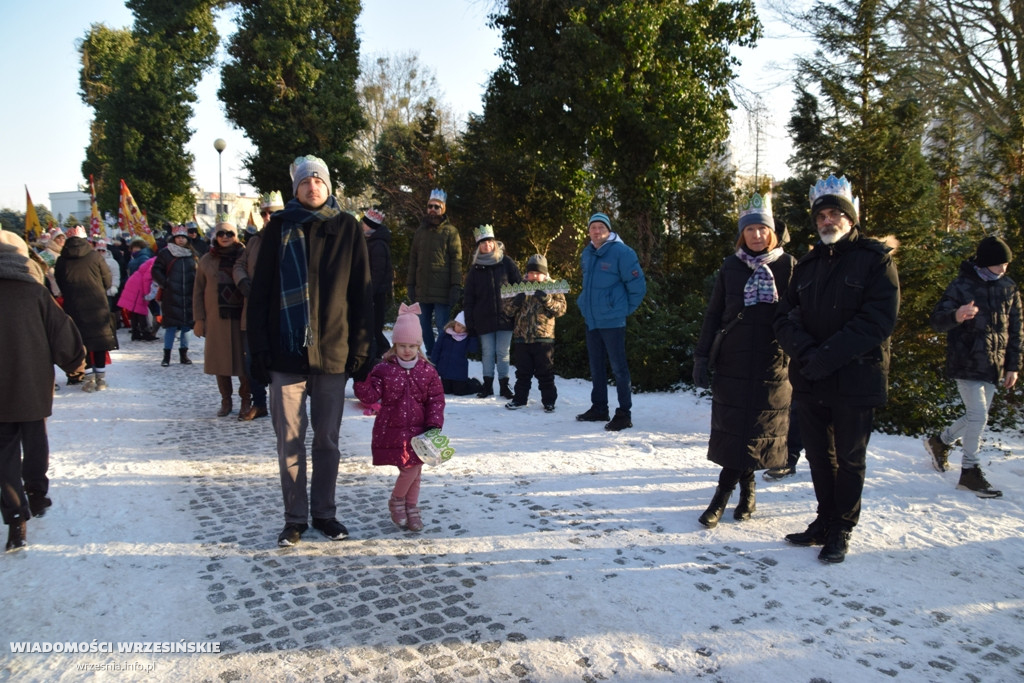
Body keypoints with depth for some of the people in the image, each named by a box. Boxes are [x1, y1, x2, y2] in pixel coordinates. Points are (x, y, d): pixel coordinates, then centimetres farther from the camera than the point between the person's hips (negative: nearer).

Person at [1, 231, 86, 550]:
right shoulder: (34, 291, -5)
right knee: (35, 440, 19)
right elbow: (61, 329, -1)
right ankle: (36, 495, 31)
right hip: (34, 383, 1)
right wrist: (75, 362, 14)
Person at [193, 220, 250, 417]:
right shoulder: (207, 261, 10)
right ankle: (226, 402, 19)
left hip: (241, 318, -2)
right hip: (216, 319, 3)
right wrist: (199, 319, 4)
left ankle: (246, 400, 12)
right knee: (220, 362, 7)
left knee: (244, 359, -2)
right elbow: (198, 292, 11)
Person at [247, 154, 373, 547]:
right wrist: (259, 347, -2)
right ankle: (295, 518, 20)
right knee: (290, 440, 6)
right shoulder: (279, 228, 5)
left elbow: (361, 292, 4)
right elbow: (260, 291, 4)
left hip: (333, 352, 0)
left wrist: (361, 348, -1)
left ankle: (324, 512, 25)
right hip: (286, 352, 0)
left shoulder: (347, 228, 5)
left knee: (327, 440, 10)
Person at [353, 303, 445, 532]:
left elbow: (436, 400, 1)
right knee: (409, 469, -8)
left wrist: (434, 425, -9)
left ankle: (411, 508, 31)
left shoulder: (427, 371, 1)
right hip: (392, 430, -3)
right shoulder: (383, 369, -5)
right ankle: (396, 501, 21)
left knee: (415, 470, 10)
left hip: (417, 431, 3)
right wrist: (361, 380, -29)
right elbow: (369, 396, -12)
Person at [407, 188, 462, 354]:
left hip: (442, 290, -5)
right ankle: (431, 355, 26)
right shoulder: (420, 231, 14)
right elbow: (413, 260, 16)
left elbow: (456, 261, -6)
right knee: (424, 325, 12)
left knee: (442, 326, -5)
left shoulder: (450, 231, -1)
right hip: (422, 289, 6)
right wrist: (410, 284, 10)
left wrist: (456, 287, -13)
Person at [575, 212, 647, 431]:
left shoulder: (621, 252, -13)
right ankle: (598, 408, 27)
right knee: (596, 367, 15)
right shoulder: (587, 253, 9)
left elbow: (638, 286, -11)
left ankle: (624, 413, 5)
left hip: (612, 321, -7)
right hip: (591, 320, 7)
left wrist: (625, 310, -5)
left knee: (618, 367, -2)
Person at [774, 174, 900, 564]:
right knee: (819, 455, 14)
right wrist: (806, 353, -14)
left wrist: (827, 356, -19)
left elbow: (878, 321, -15)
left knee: (849, 458, 7)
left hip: (855, 380, -5)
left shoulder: (875, 259, -4)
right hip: (809, 381, 5)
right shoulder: (807, 265, 13)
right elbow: (785, 317, 5)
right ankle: (826, 521, 28)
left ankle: (841, 531, 20)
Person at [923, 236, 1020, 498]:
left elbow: (1015, 329, 13)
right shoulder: (961, 286, -8)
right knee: (978, 416, -10)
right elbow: (936, 320, -17)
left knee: (976, 417, 12)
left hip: (993, 367, 6)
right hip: (967, 365, -6)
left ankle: (940, 441, 36)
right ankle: (970, 471, 2)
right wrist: (956, 316, -40)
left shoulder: (1009, 288, 8)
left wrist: (1013, 365, 9)